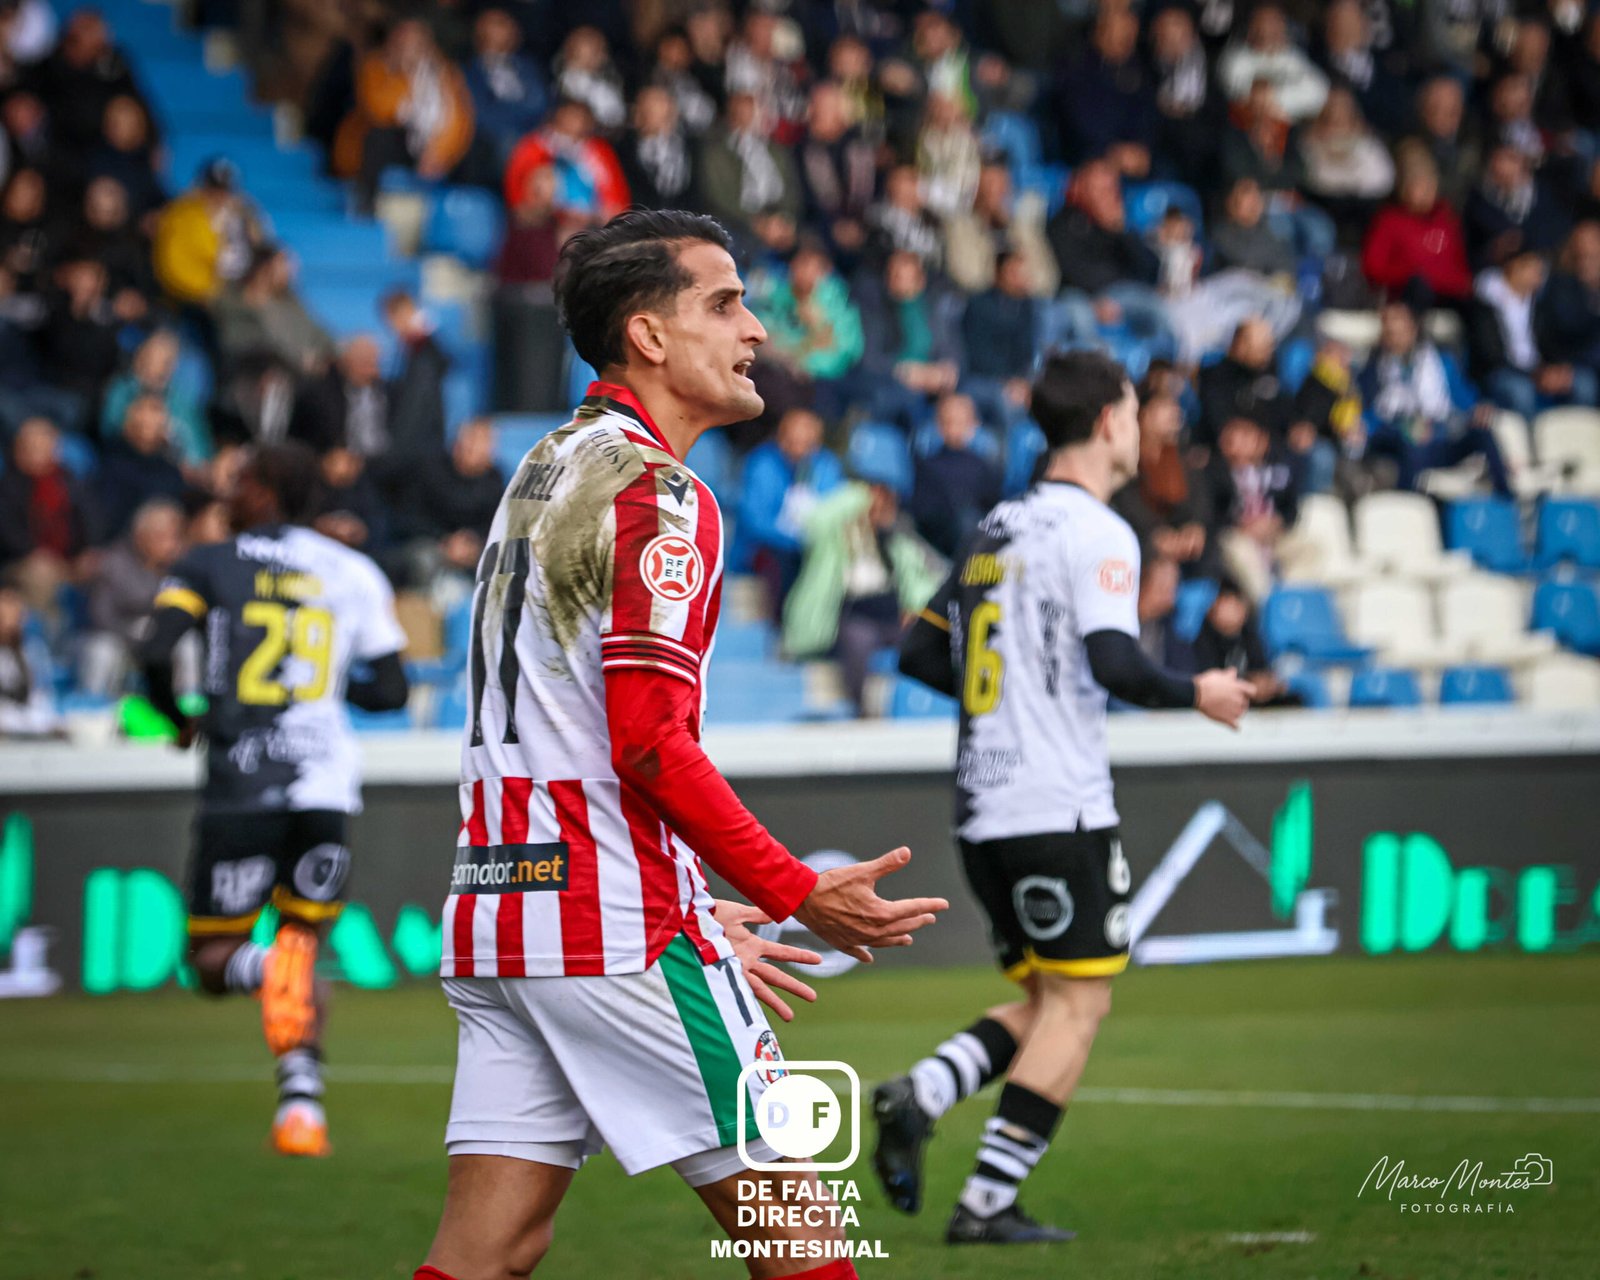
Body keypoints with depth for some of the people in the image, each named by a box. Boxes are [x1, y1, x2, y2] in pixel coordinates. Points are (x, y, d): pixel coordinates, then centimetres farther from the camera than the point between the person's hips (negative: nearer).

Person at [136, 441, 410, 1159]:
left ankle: (266, 969, -31)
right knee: (304, 940, 15)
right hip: (325, 784, 3)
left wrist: (178, 717, 9)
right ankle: (301, 1098, -6)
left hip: (241, 784, -2)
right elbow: (390, 690, 10)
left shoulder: (208, 567, 3)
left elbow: (155, 654, -10)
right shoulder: (353, 572, 12)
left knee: (213, 959, 7)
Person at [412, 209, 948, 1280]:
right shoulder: (658, 494, -10)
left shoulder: (546, 470, 20)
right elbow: (648, 743, -18)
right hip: (615, 931, -9)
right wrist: (801, 896, -13)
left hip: (497, 913, 9)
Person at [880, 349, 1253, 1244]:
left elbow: (921, 653, 18)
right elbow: (1116, 662, -21)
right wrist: (1195, 694, -5)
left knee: (1051, 1002, 14)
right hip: (1060, 809, -8)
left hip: (982, 808, 8)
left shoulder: (999, 527, 15)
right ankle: (987, 1204, -6)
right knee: (1077, 1003, -1)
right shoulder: (1095, 532, -9)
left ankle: (921, 1096, -7)